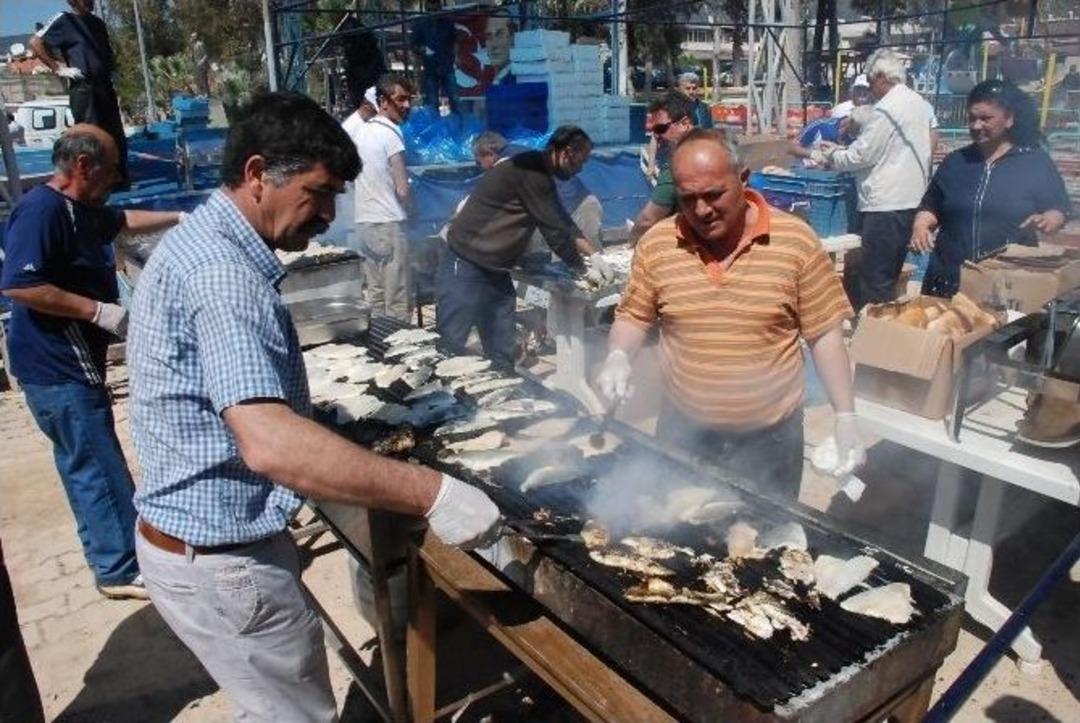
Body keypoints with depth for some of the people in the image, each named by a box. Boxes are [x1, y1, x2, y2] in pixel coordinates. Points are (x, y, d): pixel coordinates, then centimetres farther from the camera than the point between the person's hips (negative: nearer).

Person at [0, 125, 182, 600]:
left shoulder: (79, 209, 11)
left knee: (85, 463, 18)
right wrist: (98, 310, -25)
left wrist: (181, 219, 26)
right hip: (58, 368, -10)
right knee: (98, 466, -2)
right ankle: (122, 570, 10)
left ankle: (110, 557, 32)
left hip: (74, 362, 10)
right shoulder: (42, 209, -19)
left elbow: (125, 221, 31)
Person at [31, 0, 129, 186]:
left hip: (105, 86, 7)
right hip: (83, 89, -7)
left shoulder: (97, 22, 17)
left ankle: (121, 180, 16)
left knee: (116, 136, 7)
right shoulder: (64, 20, -3)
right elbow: (35, 42, -10)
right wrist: (58, 68, -12)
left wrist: (112, 65, 15)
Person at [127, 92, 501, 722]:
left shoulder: (200, 243, 8)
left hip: (192, 542, 10)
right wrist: (433, 494, -37)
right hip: (223, 560, -10)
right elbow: (270, 444, -38)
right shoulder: (221, 271, -26)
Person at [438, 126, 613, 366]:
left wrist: (594, 254, 12)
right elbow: (554, 232, -16)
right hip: (464, 272, -10)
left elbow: (563, 222, 21)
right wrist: (585, 270, -3)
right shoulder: (530, 172, -19)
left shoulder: (539, 172, 12)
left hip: (495, 274, 10)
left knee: (502, 357, 9)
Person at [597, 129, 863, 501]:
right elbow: (633, 315, 6)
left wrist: (845, 417, -5)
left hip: (770, 437, -1)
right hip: (684, 432, 1)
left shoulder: (797, 241, -9)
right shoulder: (655, 244, -5)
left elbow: (824, 334, -4)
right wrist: (618, 356, -14)